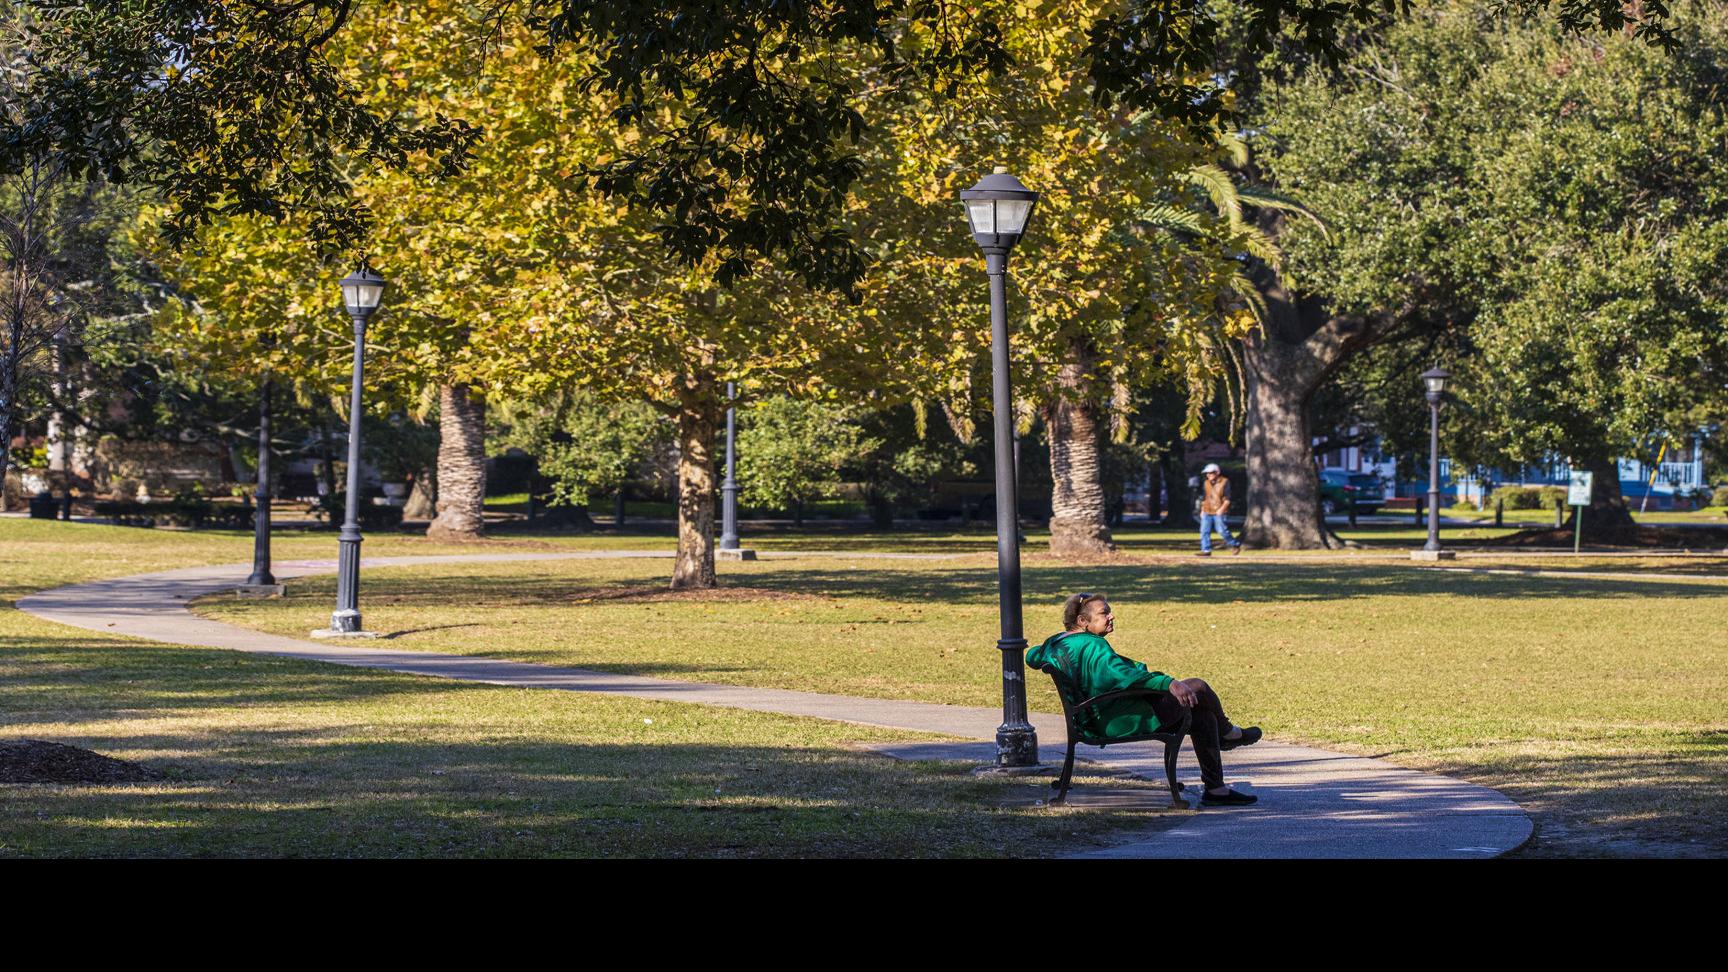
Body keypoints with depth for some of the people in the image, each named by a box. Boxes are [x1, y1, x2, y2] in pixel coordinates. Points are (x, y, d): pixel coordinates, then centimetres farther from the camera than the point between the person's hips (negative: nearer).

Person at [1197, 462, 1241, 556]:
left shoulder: (1225, 482, -5)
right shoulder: (1206, 483, 13)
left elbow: (1227, 499, -8)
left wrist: (1221, 509, -18)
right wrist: (1202, 510, 17)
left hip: (1219, 512, -6)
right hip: (1207, 512, 6)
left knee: (1222, 530, -8)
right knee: (1204, 531, -2)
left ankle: (1235, 545, 11)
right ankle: (1206, 550, 2)